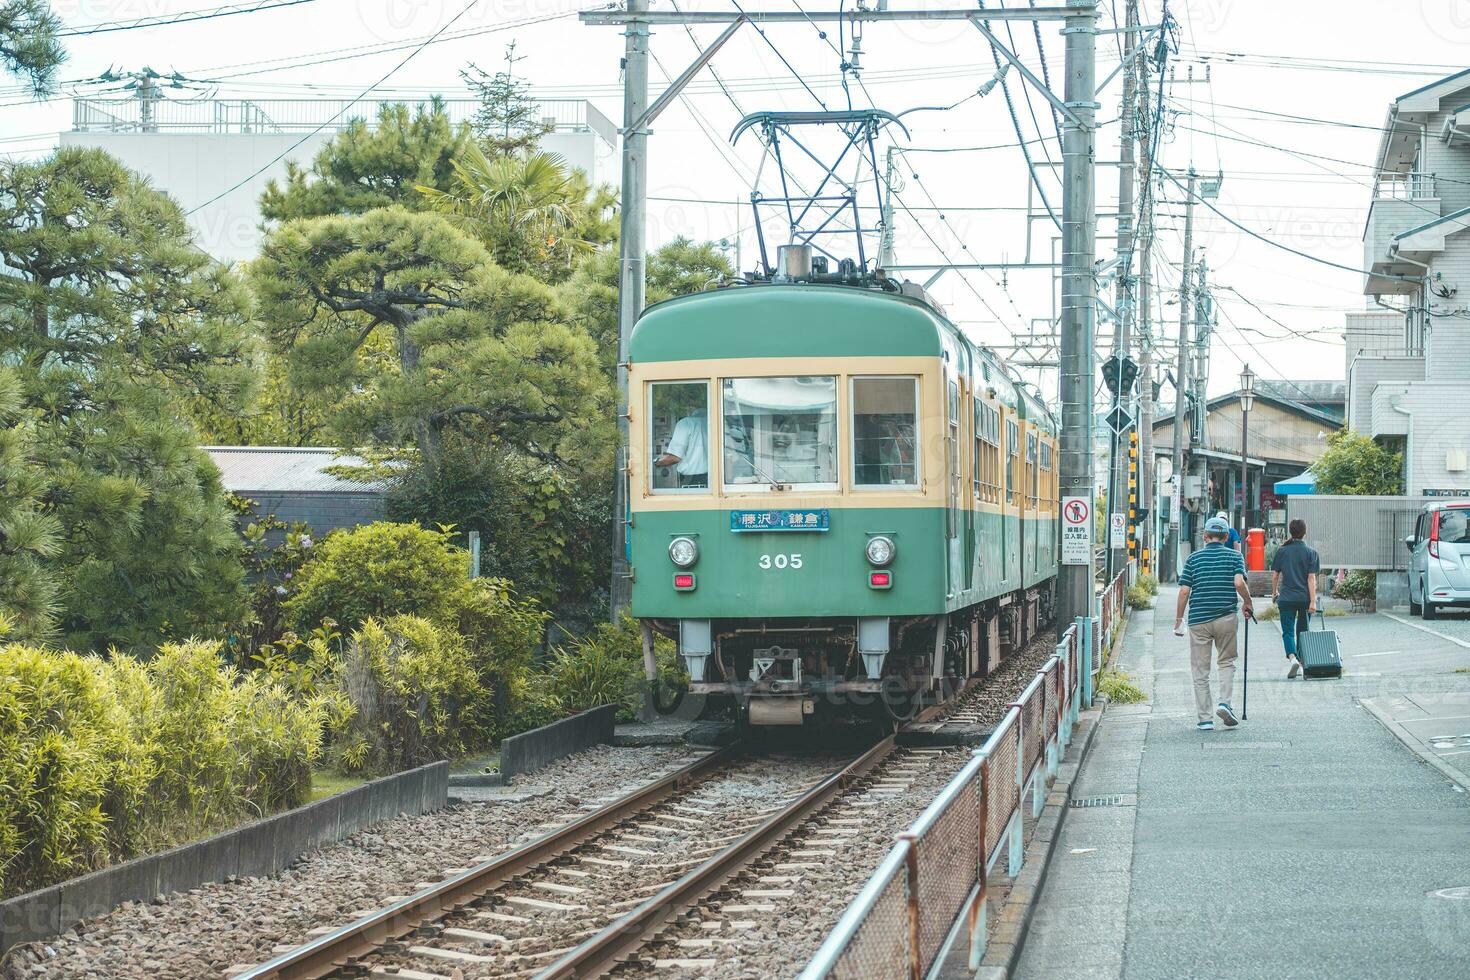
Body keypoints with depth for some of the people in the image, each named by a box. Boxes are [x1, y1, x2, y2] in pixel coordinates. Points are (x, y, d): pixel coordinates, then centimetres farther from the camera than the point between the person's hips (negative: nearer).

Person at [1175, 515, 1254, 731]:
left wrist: (1179, 619, 8)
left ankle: (1205, 719, 4)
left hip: (1199, 620, 0)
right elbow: (1239, 583, -13)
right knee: (1227, 662, 17)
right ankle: (1224, 703, -4)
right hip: (1226, 618, 0)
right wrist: (1248, 603, 4)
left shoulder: (1194, 558, 5)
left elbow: (1184, 591, 0)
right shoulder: (1234, 556, 2)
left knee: (1200, 671, 6)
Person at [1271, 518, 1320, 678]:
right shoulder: (1311, 553, -2)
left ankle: (1292, 657, -26)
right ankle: (1301, 665, 20)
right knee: (1303, 631, 14)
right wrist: (1313, 601, -10)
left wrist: (1274, 592, 20)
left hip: (1286, 598, -1)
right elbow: (1311, 578, -8)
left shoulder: (1282, 551, 1)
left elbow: (1275, 575, 4)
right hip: (1305, 598, 1)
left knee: (1288, 631, -1)